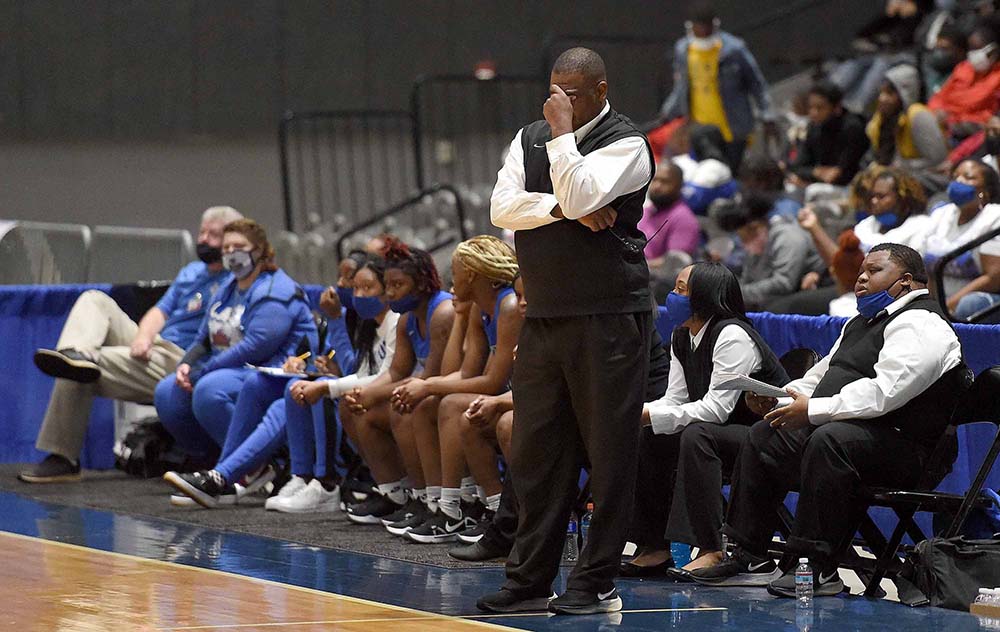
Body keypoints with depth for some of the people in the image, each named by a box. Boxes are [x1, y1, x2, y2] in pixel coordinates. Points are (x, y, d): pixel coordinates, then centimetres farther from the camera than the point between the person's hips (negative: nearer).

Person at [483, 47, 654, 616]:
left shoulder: (626, 143, -6)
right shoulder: (530, 139, 14)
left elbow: (578, 196, -22)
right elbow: (503, 208, 0)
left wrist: (563, 131, -15)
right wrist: (564, 208, -13)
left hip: (609, 318, -6)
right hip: (544, 315, 6)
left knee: (608, 452, -3)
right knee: (537, 451, 7)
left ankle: (597, 583, 1)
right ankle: (530, 580, 13)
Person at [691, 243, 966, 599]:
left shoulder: (918, 326, -11)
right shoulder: (860, 323, 23)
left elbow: (884, 392, -24)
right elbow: (821, 377, 27)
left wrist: (813, 409, -22)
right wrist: (777, 399, 7)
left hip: (898, 446, -11)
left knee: (829, 440, -37)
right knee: (764, 436, 12)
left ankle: (816, 566, -36)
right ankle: (750, 559, 7)